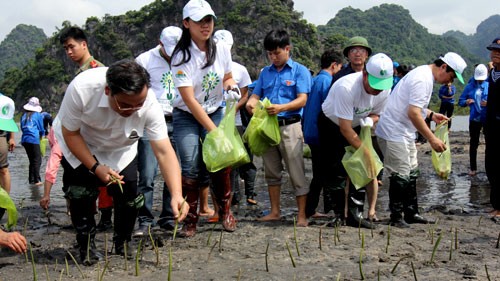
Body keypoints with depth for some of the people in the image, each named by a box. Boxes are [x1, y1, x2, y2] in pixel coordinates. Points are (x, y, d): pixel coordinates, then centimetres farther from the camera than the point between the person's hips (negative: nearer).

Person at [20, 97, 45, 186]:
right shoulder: (38, 115, -3)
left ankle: (32, 180, 12)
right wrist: (42, 135, 22)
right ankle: (37, 180, -10)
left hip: (25, 139, 6)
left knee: (32, 161, 14)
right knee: (37, 160, -2)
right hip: (34, 139, -6)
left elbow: (22, 128, 17)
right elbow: (41, 129, 3)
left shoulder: (24, 115, 10)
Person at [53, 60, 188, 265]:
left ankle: (122, 246, 17)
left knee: (129, 196, -8)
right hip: (77, 145, -1)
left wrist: (176, 194, -48)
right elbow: (70, 133, -23)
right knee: (81, 194, -13)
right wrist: (95, 167, -31)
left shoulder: (149, 104, -34)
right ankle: (86, 247, 10)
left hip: (119, 149, 2)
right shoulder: (81, 88, -39)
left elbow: (164, 152, -36)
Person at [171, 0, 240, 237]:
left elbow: (228, 78, 13)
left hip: (215, 113, 3)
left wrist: (231, 87, -13)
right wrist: (213, 130, -26)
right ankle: (190, 219, 5)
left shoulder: (222, 49, -5)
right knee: (191, 168, -12)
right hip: (187, 117, -3)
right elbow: (190, 100, -22)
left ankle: (225, 211, 13)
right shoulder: (182, 57, -19)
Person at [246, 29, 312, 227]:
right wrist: (250, 103, -12)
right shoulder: (265, 72, 16)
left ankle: (302, 215, 1)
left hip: (289, 126, -5)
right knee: (271, 171, 11)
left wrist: (281, 108, -26)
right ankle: (275, 212, 21)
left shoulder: (299, 71, 0)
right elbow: (256, 95, 13)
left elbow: (302, 100, -9)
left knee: (296, 173, -4)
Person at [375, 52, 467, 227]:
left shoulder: (424, 75, 11)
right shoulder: (423, 80, -22)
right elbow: (413, 114, -28)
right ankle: (396, 218, 4)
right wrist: (432, 139, -26)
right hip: (394, 132, -11)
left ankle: (411, 213, 23)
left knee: (411, 173, 15)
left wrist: (431, 115, 11)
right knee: (400, 175, -6)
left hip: (404, 133, 11)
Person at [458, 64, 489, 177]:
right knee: (473, 143, 6)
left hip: (488, 119, -1)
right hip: (474, 119, 1)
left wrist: (489, 103, -23)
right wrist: (466, 102, -18)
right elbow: (460, 101, 4)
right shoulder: (470, 86, 3)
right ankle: (473, 168, 14)